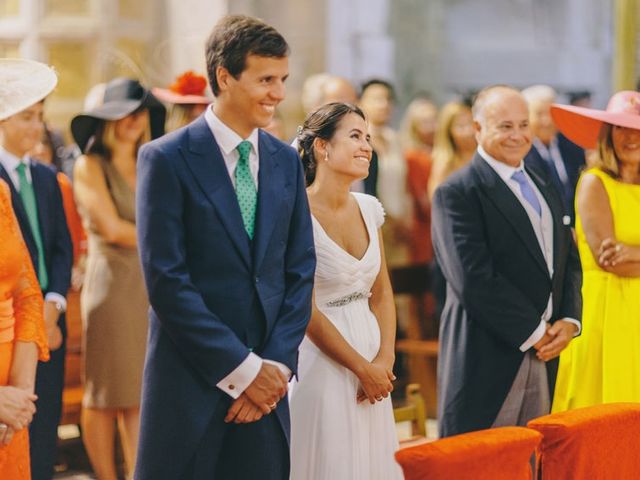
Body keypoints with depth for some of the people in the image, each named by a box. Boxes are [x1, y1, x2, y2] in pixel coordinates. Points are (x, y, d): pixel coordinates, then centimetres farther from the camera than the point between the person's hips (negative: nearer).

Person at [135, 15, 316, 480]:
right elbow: (166, 280, -12)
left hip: (266, 378, 4)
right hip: (192, 376, -4)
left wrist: (277, 362, -3)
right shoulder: (167, 159, -7)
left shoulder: (286, 161, 9)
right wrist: (240, 368, -13)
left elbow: (300, 271, 9)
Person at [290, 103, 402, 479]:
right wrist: (362, 368, -10)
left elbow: (382, 293, 10)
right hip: (322, 361, -6)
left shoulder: (369, 208, 5)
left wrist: (385, 358, -3)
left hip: (373, 364, 6)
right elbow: (306, 311, -14)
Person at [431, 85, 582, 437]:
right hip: (486, 361, -7)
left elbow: (568, 259, 18)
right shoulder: (457, 193, -10)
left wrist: (568, 321, 0)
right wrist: (534, 332, -13)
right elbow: (473, 280, -18)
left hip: (543, 355, 7)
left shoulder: (544, 187, 16)